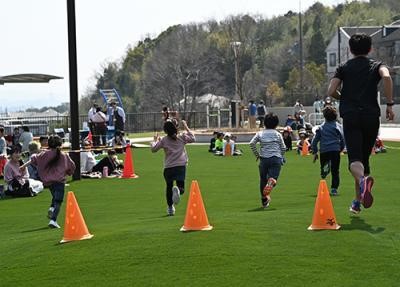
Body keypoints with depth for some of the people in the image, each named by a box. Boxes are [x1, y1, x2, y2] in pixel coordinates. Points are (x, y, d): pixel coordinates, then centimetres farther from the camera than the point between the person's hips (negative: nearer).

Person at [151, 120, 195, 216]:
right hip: (181, 166, 0)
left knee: (169, 187, 18)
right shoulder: (182, 137, 5)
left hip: (168, 167, 0)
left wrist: (155, 140, 21)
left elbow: (153, 149, 5)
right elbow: (193, 139, 20)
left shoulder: (163, 140, 1)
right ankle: (177, 190, -36)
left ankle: (170, 208, 19)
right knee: (181, 188, 1)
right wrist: (186, 128, 26)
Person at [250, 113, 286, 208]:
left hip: (264, 159, 1)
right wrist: (281, 156, 25)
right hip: (276, 158, -1)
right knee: (273, 177, -5)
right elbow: (283, 148, 6)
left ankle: (264, 200, 17)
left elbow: (252, 143, -4)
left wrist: (257, 154, 7)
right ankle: (271, 182, -43)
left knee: (263, 179, 13)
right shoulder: (278, 134, 8)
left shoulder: (260, 133, 9)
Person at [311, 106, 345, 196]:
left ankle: (325, 169, -26)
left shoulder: (321, 127, 9)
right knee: (335, 171, 5)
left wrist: (315, 152, 16)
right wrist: (340, 149, 18)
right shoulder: (338, 126, 4)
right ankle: (334, 189, -4)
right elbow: (342, 140, 1)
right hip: (335, 150, -1)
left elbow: (314, 141, 8)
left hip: (324, 151, 1)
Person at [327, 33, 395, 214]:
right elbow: (386, 77, -11)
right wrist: (389, 104, -7)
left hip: (350, 117, -1)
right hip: (371, 116, 1)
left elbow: (331, 92, 3)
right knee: (364, 158, 16)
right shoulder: (376, 65, 13)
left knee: (354, 159, -13)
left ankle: (363, 179, -47)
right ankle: (358, 202, 20)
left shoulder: (344, 68, 15)